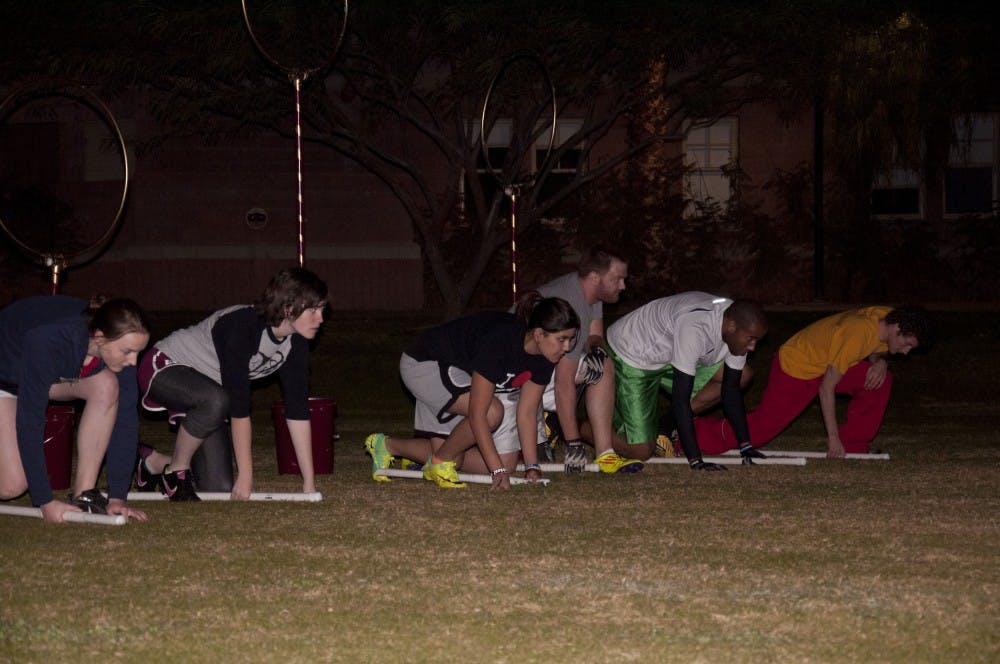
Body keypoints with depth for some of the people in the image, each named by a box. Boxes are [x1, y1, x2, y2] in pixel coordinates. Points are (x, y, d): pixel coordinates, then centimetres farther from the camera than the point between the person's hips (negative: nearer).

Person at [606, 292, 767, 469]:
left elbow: (731, 390, -4)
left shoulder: (737, 325, -15)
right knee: (641, 451, -16)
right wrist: (696, 461, -36)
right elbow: (680, 399, -36)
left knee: (741, 376, -2)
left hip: (666, 355, 8)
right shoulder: (694, 328, -40)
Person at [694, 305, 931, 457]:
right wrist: (833, 438, -25)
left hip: (827, 363, 8)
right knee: (759, 430, -10)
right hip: (795, 368, -8)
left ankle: (854, 445, 4)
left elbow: (875, 351, 14)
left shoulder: (888, 317, -10)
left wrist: (880, 362, -12)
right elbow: (826, 388, -30)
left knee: (880, 381, -6)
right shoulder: (856, 334, -35)